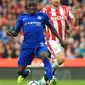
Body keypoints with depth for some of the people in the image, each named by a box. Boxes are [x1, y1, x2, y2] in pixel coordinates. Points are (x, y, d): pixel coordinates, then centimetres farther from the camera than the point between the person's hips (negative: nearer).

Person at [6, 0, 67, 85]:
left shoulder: (42, 16, 6)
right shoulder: (21, 17, 7)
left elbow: (51, 27, 17)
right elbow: (16, 32, 9)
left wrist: (61, 40, 17)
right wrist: (11, 33, -15)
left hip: (40, 44, -2)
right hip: (27, 46, 2)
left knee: (44, 55, -38)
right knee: (20, 71, 5)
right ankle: (25, 73, 44)